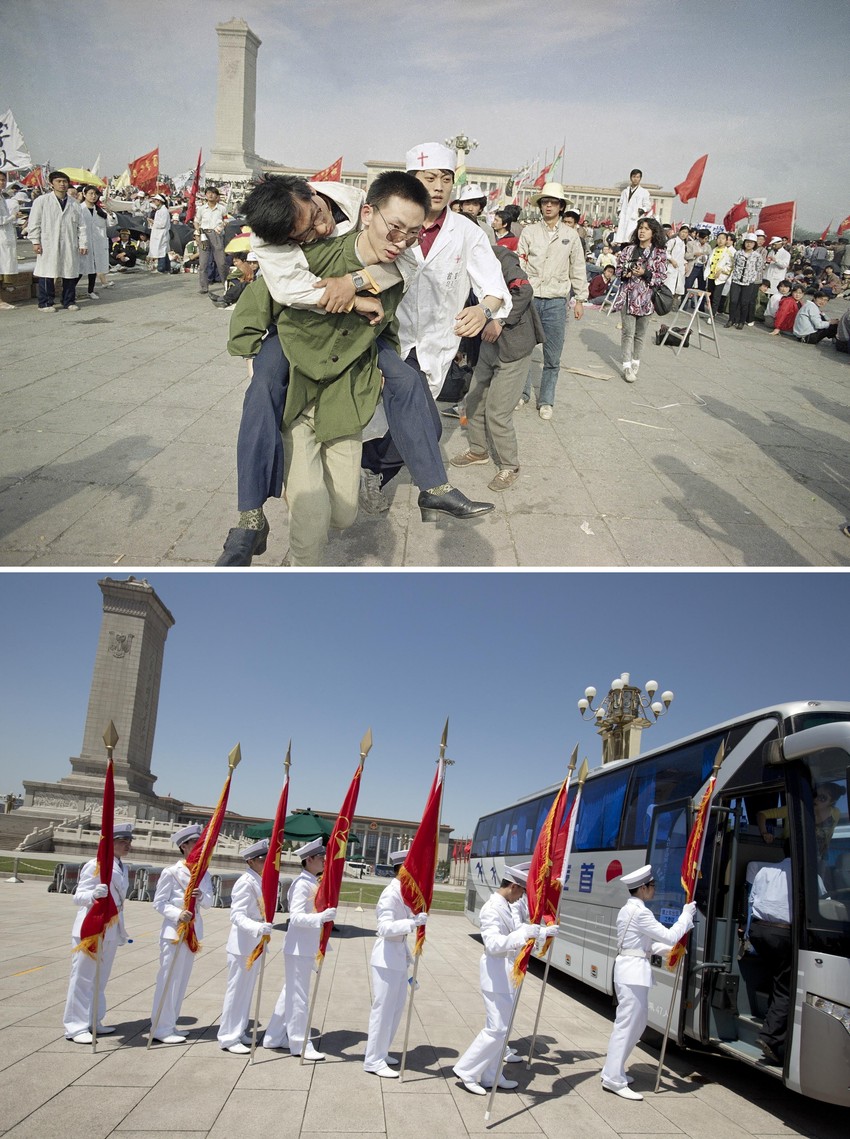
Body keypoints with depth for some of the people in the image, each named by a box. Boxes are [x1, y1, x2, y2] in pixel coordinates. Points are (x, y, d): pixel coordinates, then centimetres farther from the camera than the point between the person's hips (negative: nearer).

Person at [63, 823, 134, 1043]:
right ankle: (75, 1027, 7)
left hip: (110, 931, 8)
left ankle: (93, 1022, 25)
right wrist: (94, 894, -40)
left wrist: (121, 931, 23)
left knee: (100, 979, 15)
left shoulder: (122, 868, 10)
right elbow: (78, 897, -18)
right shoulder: (96, 865, -15)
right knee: (83, 979, 0)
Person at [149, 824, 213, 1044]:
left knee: (182, 980, 13)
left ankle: (169, 1025, 24)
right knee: (168, 979, -3)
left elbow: (208, 903, 3)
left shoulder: (203, 874, 8)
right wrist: (178, 915, -24)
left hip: (193, 931, 7)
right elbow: (159, 903, -9)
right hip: (173, 931, -7)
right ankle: (161, 1028, 6)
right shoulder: (171, 873, -9)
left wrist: (201, 896, -19)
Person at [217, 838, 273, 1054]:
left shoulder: (261, 881, 8)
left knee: (247, 990, 16)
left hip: (255, 945, 9)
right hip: (242, 945, -9)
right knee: (237, 989, 0)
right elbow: (237, 915, -27)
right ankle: (228, 1038, 10)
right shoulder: (245, 882, -19)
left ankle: (239, 1032, 28)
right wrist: (258, 928, -40)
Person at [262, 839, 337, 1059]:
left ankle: (274, 1037, 28)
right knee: (298, 995, 0)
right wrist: (321, 917, -39)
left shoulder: (313, 883, 10)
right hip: (299, 948, -10)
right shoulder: (302, 884, -18)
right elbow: (296, 917, -26)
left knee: (290, 992, 17)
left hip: (306, 947, 10)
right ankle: (301, 1044, 9)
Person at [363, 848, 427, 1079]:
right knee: (383, 1008, -2)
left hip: (399, 957, 10)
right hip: (387, 958, -9)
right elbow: (385, 927, -30)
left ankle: (380, 1052, 28)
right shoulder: (391, 894, -20)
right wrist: (413, 923, -41)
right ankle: (373, 1060, 8)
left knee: (396, 1007, 16)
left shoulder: (404, 893, 8)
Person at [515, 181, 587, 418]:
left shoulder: (570, 235, 5)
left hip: (556, 302, 0)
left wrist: (580, 299, 8)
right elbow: (519, 264, 2)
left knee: (552, 357, 4)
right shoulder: (529, 231, 3)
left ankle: (546, 401, 16)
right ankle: (522, 393, 23)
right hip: (529, 299, 0)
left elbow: (578, 269, 9)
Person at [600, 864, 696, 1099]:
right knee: (626, 1024, -6)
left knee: (637, 1022, 17)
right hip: (633, 971, -10)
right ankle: (613, 1080, -1)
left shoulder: (631, 909, 15)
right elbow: (668, 936, -15)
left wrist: (671, 948, 10)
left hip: (632, 970, 10)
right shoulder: (639, 912, -17)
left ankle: (614, 1070, 25)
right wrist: (686, 915, -3)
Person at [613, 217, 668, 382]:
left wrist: (645, 273, -16)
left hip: (646, 298, -1)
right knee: (628, 332, -6)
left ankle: (635, 361, 24)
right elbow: (618, 269, 14)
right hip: (628, 296, 1)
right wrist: (625, 273, -8)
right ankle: (627, 366, -5)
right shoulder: (628, 250, 7)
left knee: (640, 333, 9)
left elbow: (662, 277, -2)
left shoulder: (659, 254, 0)